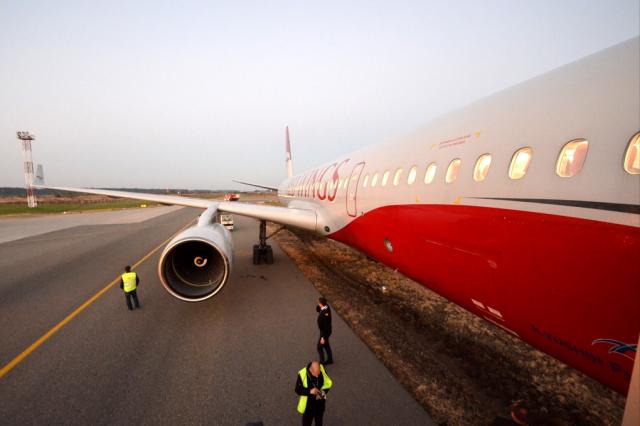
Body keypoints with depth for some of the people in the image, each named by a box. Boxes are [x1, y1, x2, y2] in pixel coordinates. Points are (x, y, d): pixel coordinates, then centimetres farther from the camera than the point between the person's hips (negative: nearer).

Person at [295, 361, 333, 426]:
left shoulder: (322, 369, -20)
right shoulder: (302, 374, -29)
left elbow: (328, 383, -4)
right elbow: (298, 390, -19)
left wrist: (323, 391, -22)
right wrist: (309, 391, -33)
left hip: (320, 402, 3)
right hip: (308, 404, -3)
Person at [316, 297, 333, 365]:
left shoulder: (325, 314, -36)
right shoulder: (326, 306, -11)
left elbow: (326, 327, -30)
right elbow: (317, 310, 6)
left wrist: (323, 337, -22)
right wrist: (319, 305, -15)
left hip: (325, 332, -9)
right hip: (324, 330, 9)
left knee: (320, 347, 9)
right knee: (326, 345, 24)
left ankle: (322, 362, 26)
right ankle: (330, 360, 41)